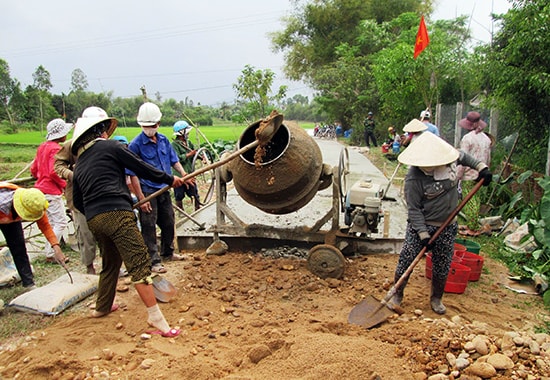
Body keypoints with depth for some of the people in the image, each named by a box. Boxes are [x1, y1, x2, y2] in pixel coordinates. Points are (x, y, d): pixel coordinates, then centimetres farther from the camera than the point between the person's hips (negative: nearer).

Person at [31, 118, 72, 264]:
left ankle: (50, 251, 23)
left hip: (41, 188, 9)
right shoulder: (56, 148, -14)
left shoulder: (43, 146, 13)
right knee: (60, 222, -4)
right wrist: (64, 184, -10)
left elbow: (33, 170, 16)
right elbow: (54, 172, -22)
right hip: (52, 191, -9)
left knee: (51, 222, 17)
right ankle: (51, 254, -3)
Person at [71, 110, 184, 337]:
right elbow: (140, 167, 2)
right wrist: (170, 179, 11)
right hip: (116, 214, -8)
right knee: (139, 264, -11)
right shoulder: (109, 146, 4)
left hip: (93, 221, 8)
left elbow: (78, 202, 25)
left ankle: (102, 307, 41)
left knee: (110, 263, 26)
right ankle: (156, 318, -14)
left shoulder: (79, 165, 22)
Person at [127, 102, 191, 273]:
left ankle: (167, 253, 37)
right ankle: (154, 261, 10)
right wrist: (141, 198, -19)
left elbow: (174, 160, 14)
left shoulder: (164, 140, 5)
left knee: (169, 223, 18)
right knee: (149, 228, 0)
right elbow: (133, 174, -14)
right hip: (147, 192, -7)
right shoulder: (135, 145, -13)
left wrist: (183, 174, -6)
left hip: (164, 190, 7)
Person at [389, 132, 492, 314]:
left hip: (447, 226, 5)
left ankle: (436, 299, 34)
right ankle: (397, 295, 21)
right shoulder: (413, 178, -25)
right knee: (406, 260, -3)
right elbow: (413, 209, -20)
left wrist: (481, 167, 6)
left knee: (442, 265, 13)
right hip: (421, 225, -4)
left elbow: (463, 156, 16)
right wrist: (423, 234, -21)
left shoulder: (449, 157, -10)